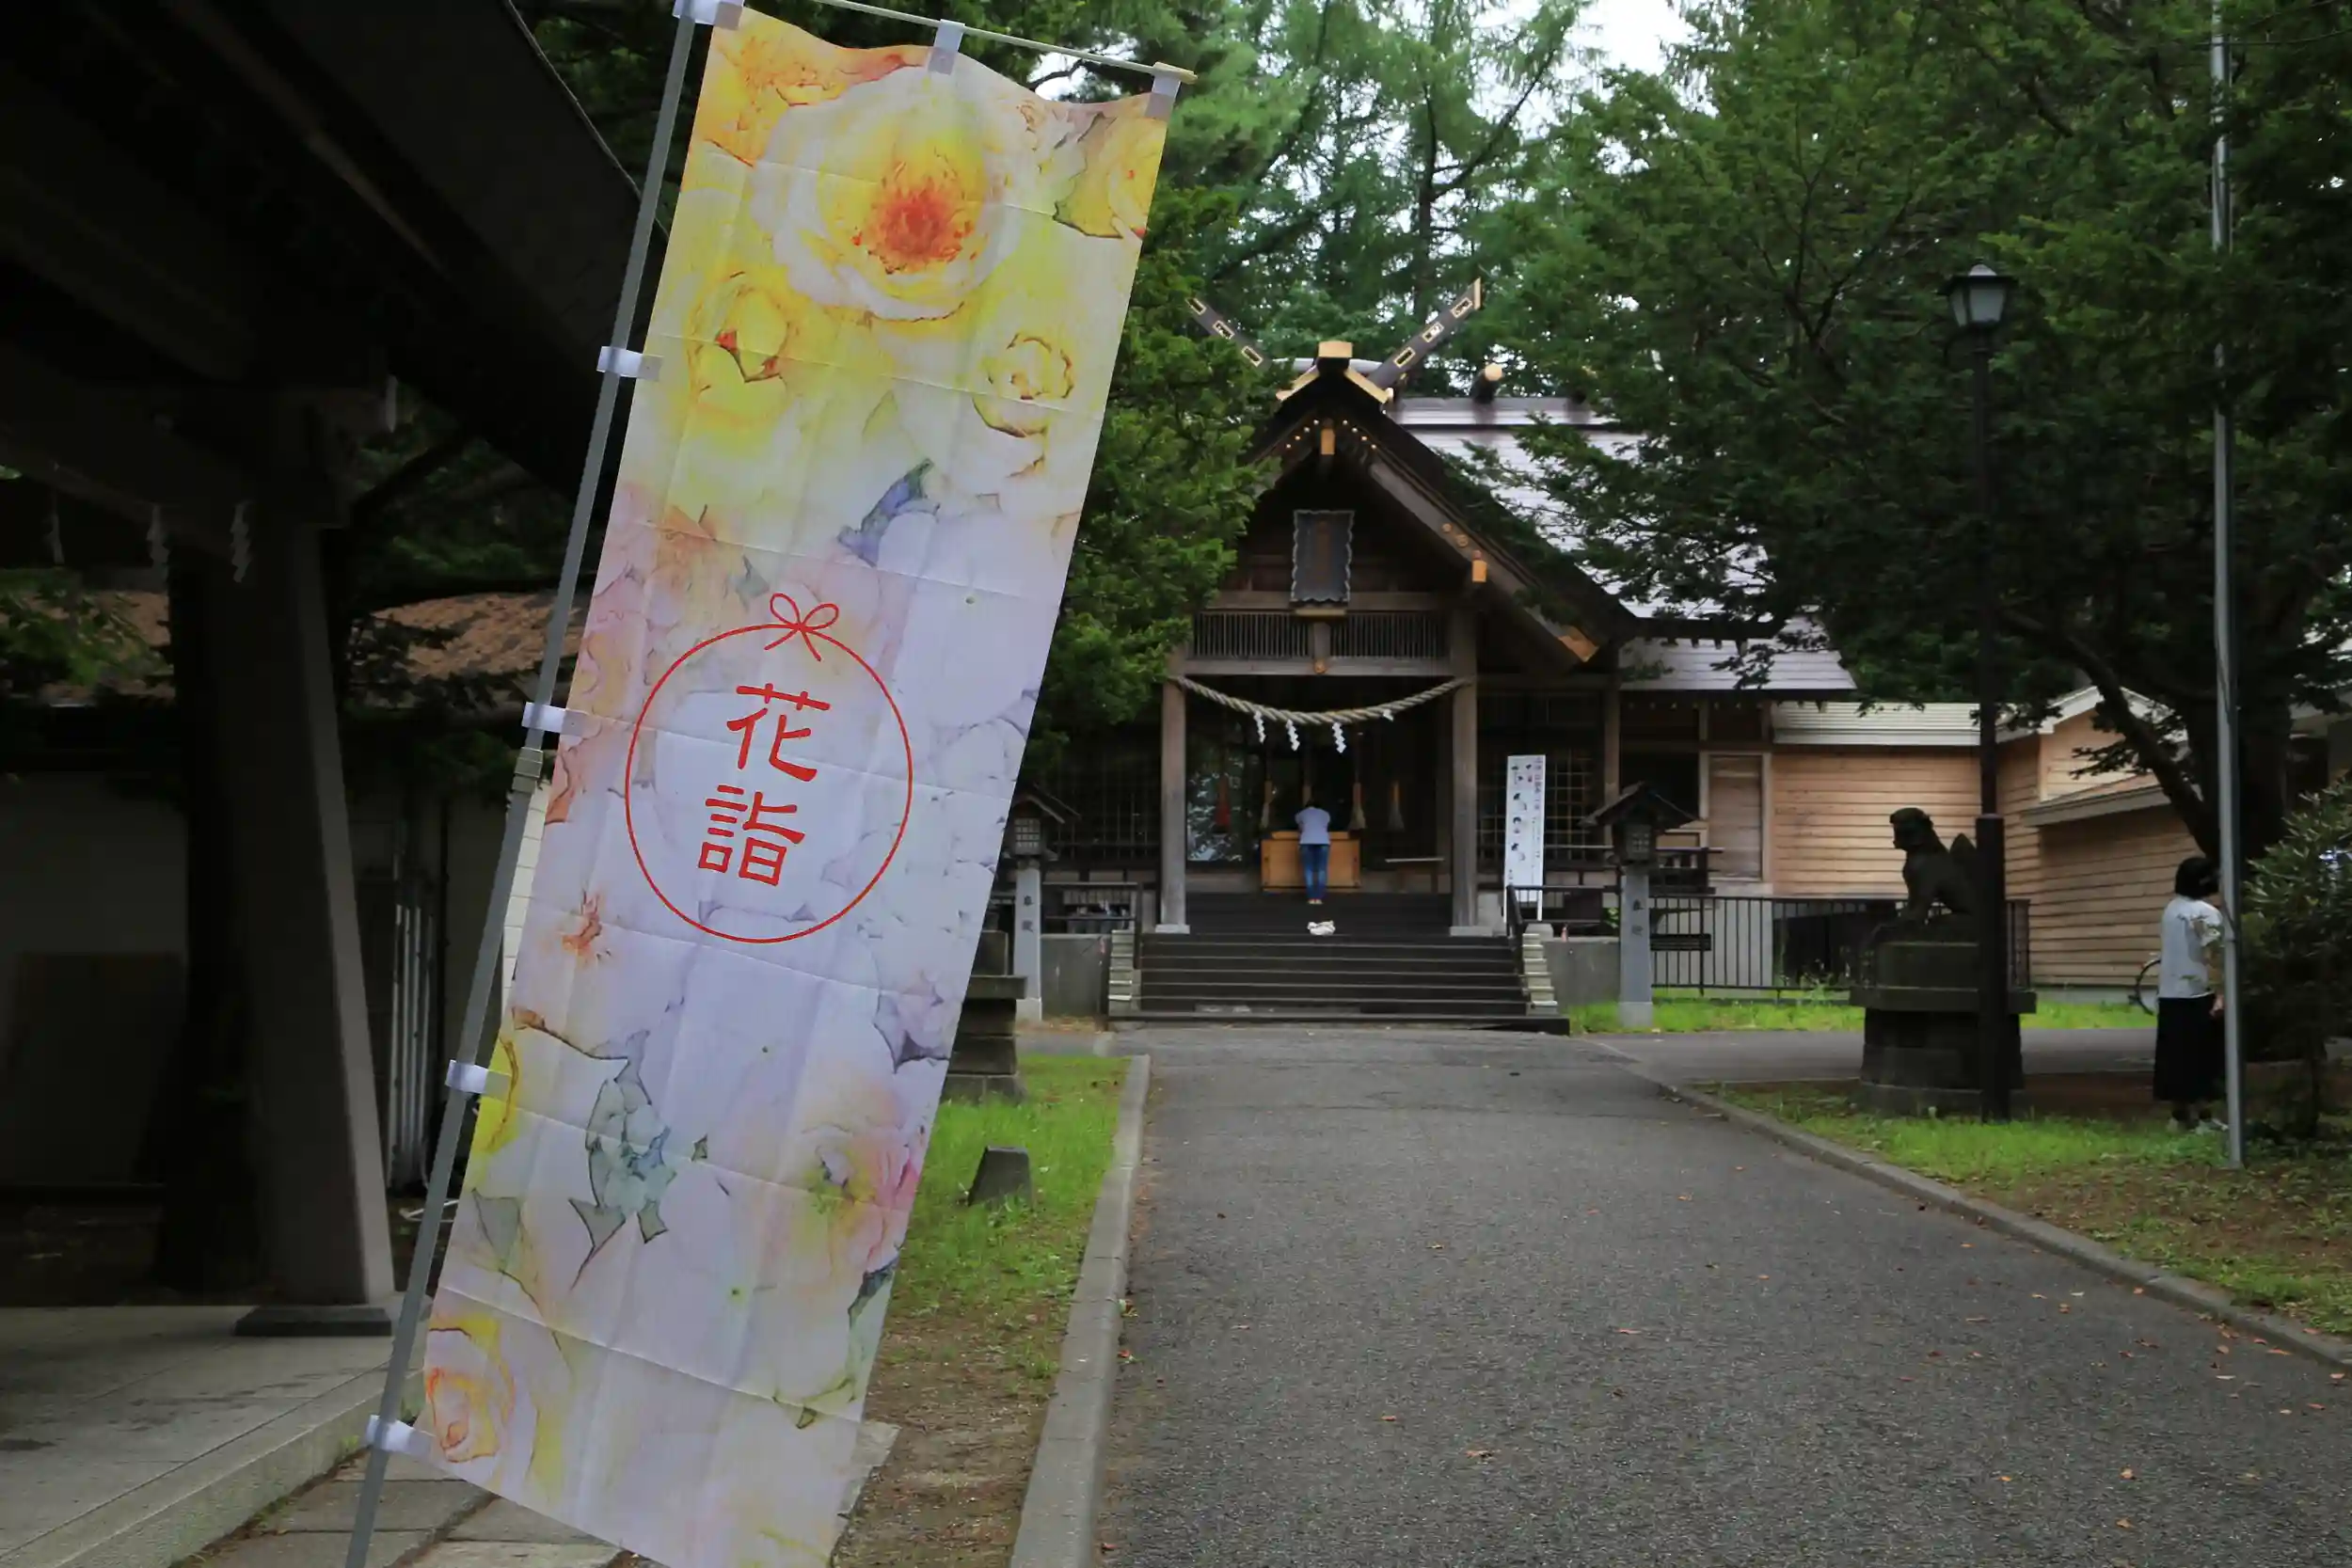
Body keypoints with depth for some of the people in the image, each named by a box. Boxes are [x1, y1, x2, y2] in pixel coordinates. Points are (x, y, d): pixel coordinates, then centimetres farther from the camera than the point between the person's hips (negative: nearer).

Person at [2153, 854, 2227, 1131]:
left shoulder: (2171, 909, 11)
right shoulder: (2206, 913, -13)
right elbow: (2213, 957, -20)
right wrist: (2220, 995, -21)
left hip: (2169, 995, 7)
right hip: (2197, 995, -7)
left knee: (2175, 1056, 9)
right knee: (2201, 1057, -2)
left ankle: (2179, 1113, 14)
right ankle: (2198, 1114, -3)